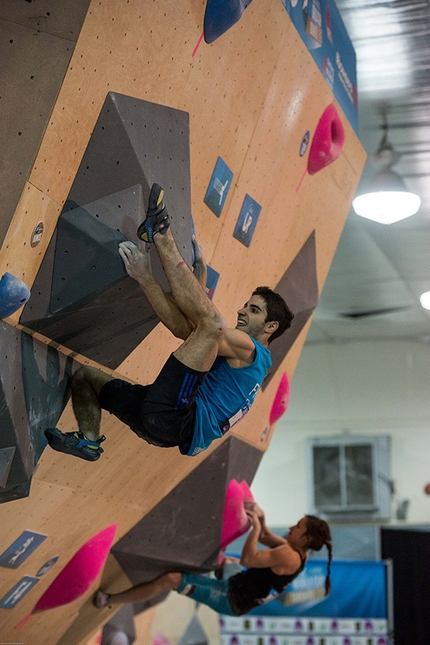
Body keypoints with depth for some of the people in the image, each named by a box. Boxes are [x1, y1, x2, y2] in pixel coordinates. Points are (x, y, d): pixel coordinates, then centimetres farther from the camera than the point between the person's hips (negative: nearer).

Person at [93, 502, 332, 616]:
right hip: (232, 587, 10)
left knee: (170, 579, -16)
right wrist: (261, 518, 3)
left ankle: (108, 599, -9)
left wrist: (256, 525, -19)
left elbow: (247, 559, -29)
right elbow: (266, 538, 21)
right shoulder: (296, 551, 6)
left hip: (229, 599, -10)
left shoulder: (289, 556, -24)